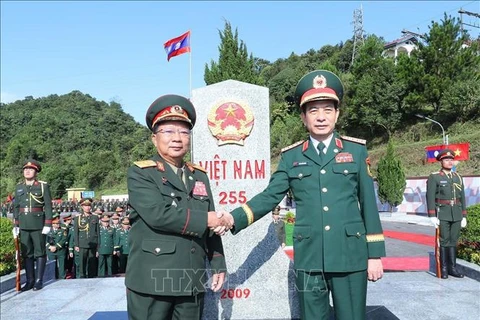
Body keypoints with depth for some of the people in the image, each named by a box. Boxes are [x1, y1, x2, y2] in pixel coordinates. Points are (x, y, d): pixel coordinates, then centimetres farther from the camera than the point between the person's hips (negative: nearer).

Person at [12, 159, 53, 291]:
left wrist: (48, 225, -13)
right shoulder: (19, 187, 10)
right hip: (24, 225, 5)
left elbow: (48, 206, -7)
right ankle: (30, 280, 15)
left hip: (38, 225, -4)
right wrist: (16, 225, 8)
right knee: (26, 253, 8)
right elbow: (16, 207, 13)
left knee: (40, 252, 3)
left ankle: (39, 280, 11)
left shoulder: (43, 186, -3)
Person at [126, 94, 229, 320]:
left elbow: (210, 228, 13)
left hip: (193, 282, 5)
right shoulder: (140, 173, -3)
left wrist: (217, 264, 7)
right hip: (151, 281, -5)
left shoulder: (199, 176, 13)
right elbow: (158, 214, -20)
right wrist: (203, 219, -12)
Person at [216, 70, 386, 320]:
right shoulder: (291, 156, 5)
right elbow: (270, 196, 0)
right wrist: (234, 218, -15)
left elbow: (368, 203, 4)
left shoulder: (356, 150, 4)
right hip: (309, 257, 1)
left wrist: (375, 253, 2)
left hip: (350, 255, 0)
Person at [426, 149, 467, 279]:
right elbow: (430, 197, -8)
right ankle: (444, 269, 5)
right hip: (442, 214, -4)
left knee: (453, 241, 8)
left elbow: (462, 197, 14)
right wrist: (432, 216, -15)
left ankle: (452, 268, 14)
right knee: (444, 241, -2)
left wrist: (464, 216, 10)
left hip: (456, 214, 5)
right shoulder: (434, 177, -3)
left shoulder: (458, 177, 12)